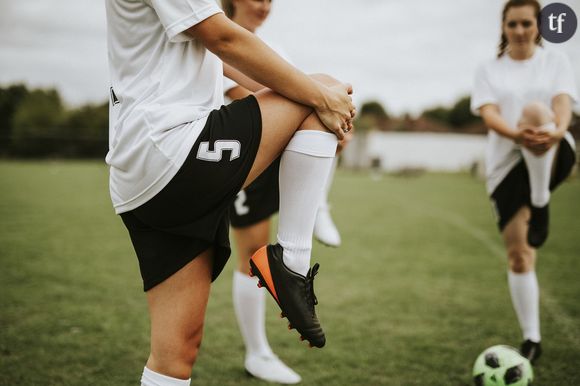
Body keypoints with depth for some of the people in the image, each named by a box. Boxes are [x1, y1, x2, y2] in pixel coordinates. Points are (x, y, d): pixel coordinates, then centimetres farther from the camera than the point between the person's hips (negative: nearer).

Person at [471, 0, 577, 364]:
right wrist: (517, 135, -30)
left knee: (535, 111, -34)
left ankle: (541, 203, -27)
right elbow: (490, 114, -7)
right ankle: (532, 338, 12)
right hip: (507, 165, 2)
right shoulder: (489, 70, 10)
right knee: (519, 254, -2)